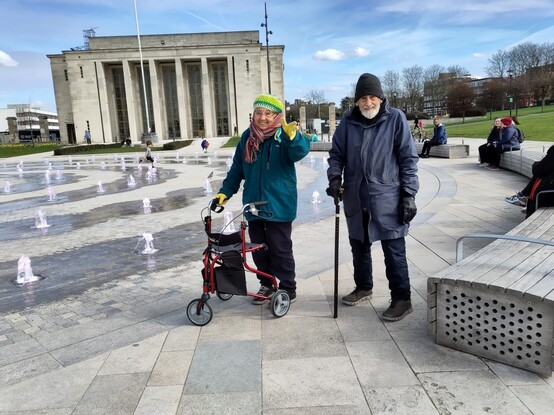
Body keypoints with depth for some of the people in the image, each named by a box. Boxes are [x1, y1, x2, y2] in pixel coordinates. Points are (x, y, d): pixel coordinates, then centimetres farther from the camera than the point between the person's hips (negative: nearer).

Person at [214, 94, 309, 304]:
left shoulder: (283, 136, -10)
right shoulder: (247, 137, 5)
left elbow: (300, 151, -31)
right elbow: (237, 168, 12)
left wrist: (293, 136, -51)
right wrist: (225, 191, 6)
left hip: (279, 206, -5)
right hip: (253, 206, 5)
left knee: (280, 250, 3)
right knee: (259, 250, 15)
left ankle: (288, 290, 20)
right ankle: (266, 285, 32)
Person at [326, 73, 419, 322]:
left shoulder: (395, 119, -5)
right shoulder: (348, 122, 3)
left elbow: (409, 158, -4)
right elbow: (336, 154, 10)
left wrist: (409, 194, -8)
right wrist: (335, 178, -7)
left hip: (387, 198, -4)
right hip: (356, 198, 4)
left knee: (394, 250, 2)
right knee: (359, 246, 17)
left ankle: (402, 299, 16)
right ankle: (363, 287, 37)